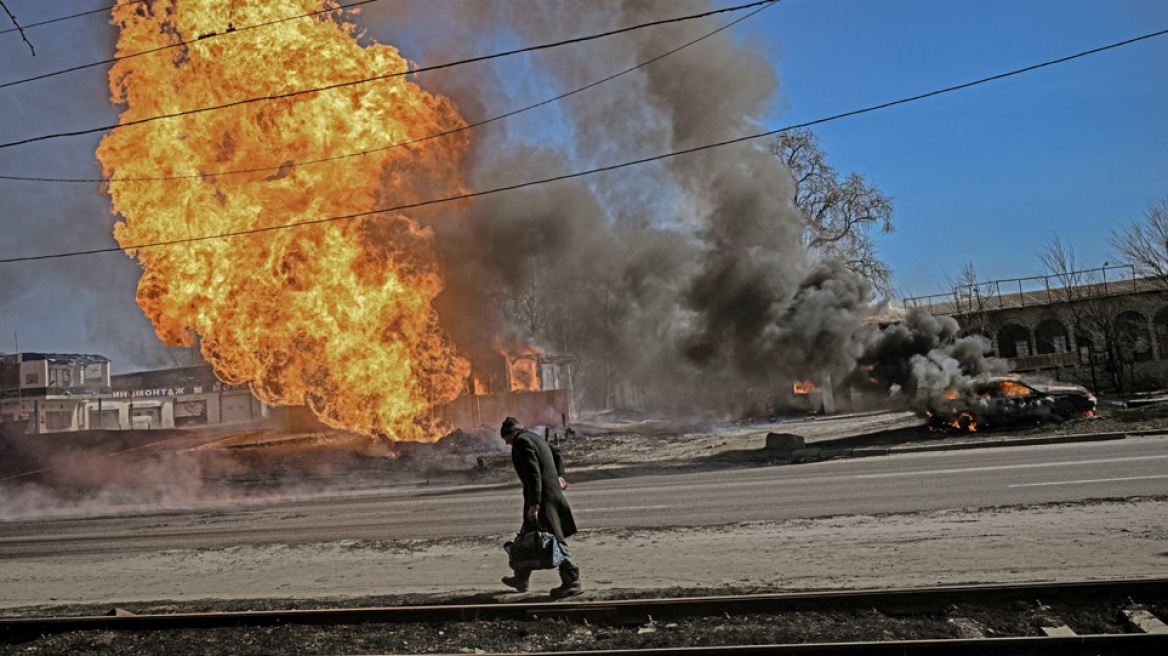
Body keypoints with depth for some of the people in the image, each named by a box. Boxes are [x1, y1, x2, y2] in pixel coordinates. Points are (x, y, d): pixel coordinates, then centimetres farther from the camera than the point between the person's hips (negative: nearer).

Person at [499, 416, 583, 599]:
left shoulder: (521, 442, -14)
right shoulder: (534, 437, 16)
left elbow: (533, 473, -23)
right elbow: (556, 452, 33)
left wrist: (534, 504, -24)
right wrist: (558, 475, 26)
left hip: (542, 496, -10)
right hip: (552, 492, 10)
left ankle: (572, 582, -2)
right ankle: (521, 579, 30)